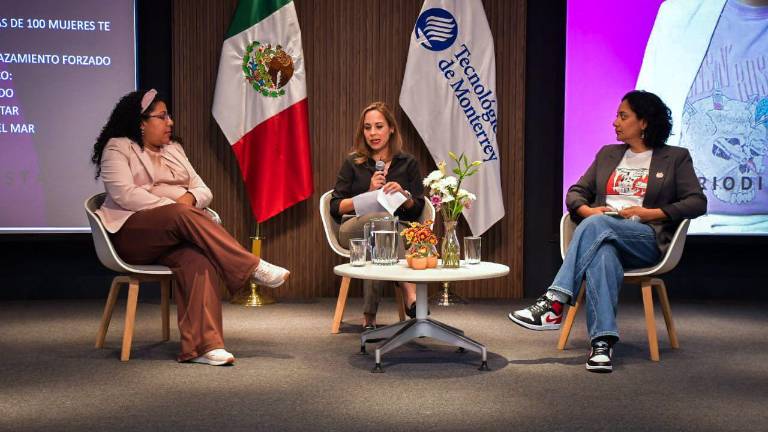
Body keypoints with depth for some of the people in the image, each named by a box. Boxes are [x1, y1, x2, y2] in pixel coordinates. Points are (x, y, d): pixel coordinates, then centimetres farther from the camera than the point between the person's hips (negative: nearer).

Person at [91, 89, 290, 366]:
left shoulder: (173, 149, 24)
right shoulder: (117, 148, 5)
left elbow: (203, 190, 18)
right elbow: (125, 195, -12)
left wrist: (190, 198, -7)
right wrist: (176, 208, -17)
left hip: (175, 236, 4)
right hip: (132, 233, -4)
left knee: (198, 258, -32)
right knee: (184, 216, -36)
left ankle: (203, 345, -43)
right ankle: (254, 268, -33)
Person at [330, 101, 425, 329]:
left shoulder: (408, 163, 17)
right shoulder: (353, 163, 15)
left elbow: (417, 210, 12)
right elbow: (335, 208, 7)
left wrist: (403, 194, -10)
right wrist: (369, 193, -7)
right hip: (354, 231, -1)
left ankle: (369, 316, -40)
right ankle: (410, 293, -48)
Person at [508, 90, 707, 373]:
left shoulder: (675, 158, 13)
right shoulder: (607, 154, 25)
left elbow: (697, 202, 2)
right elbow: (576, 192, 21)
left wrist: (649, 213, -10)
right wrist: (588, 210, -3)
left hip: (646, 239, -3)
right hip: (602, 235, 3)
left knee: (596, 225, -35)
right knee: (602, 253, -37)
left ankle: (553, 304, -41)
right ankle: (602, 342, -46)